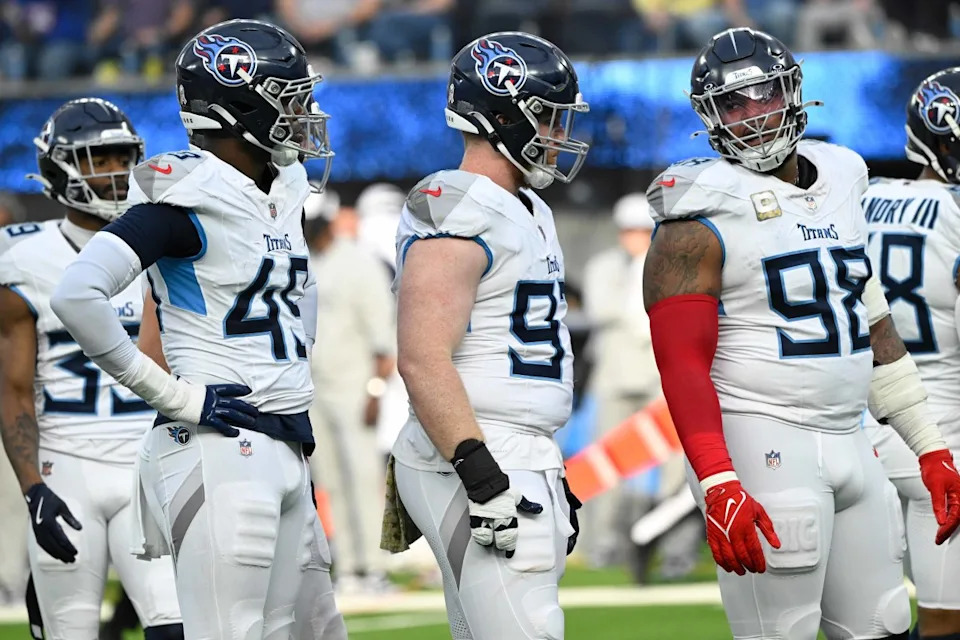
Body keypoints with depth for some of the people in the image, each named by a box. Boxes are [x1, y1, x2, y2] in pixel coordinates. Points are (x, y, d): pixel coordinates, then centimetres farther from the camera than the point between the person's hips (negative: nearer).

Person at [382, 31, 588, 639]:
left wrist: (550, 473, 25)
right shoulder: (457, 214, -13)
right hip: (479, 463, -10)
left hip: (521, 464, 10)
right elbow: (423, 360, -22)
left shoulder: (527, 212, 19)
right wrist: (482, 475, -26)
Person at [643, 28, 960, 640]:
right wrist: (719, 488, -26)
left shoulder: (839, 188, 15)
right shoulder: (702, 223, -8)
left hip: (849, 445, 8)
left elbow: (874, 330, 21)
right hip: (763, 444, -8)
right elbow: (683, 366, -15)